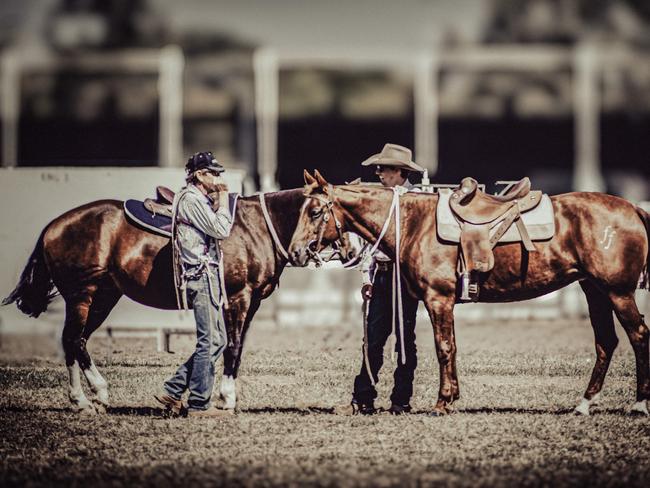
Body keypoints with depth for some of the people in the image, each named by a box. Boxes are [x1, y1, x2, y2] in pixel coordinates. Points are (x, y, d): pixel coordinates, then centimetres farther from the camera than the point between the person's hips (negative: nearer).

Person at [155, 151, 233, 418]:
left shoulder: (201, 200, 19)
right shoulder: (192, 199, -12)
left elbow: (217, 229, 19)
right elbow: (221, 230, -17)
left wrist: (218, 199, 12)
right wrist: (223, 198, -7)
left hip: (208, 274, 10)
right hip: (201, 274, -10)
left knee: (217, 340, 12)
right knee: (209, 342, -7)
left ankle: (172, 390, 13)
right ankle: (199, 404, -2)